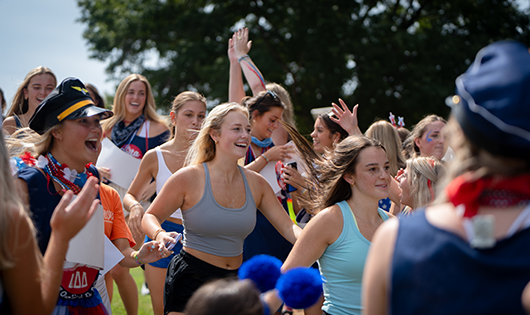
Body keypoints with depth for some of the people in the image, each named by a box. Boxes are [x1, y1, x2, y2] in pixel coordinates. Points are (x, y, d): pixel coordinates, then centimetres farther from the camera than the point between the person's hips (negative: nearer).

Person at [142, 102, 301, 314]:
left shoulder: (255, 183, 4)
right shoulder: (189, 178, -10)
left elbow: (287, 227, 4)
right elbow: (150, 217, -3)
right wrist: (159, 235, -26)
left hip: (235, 280, 5)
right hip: (191, 280, -5)